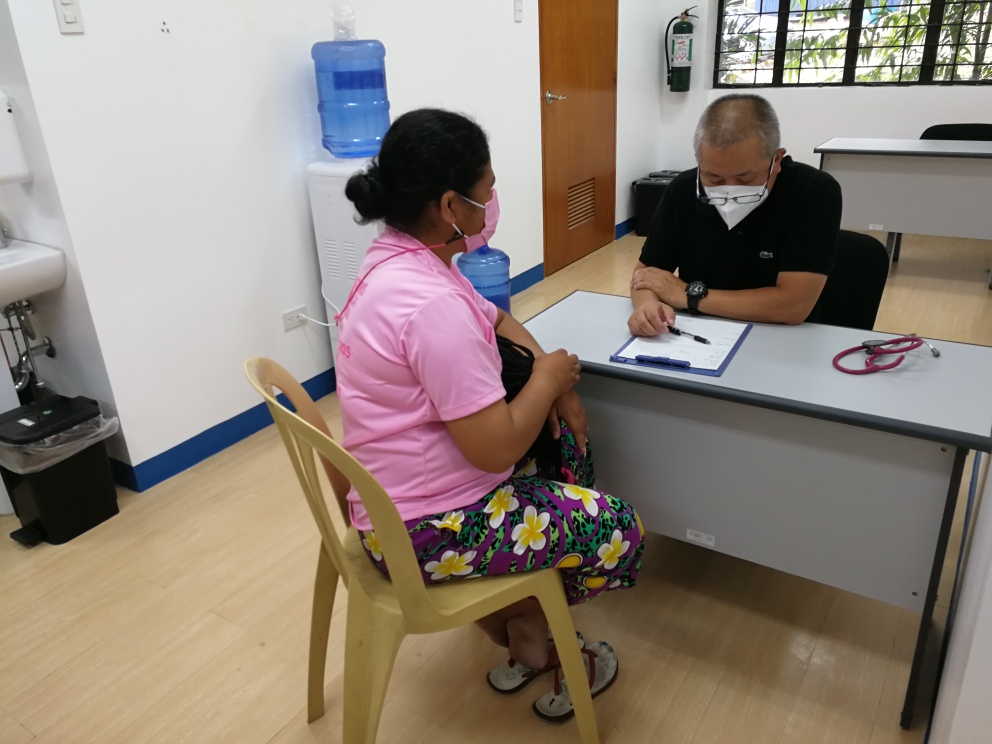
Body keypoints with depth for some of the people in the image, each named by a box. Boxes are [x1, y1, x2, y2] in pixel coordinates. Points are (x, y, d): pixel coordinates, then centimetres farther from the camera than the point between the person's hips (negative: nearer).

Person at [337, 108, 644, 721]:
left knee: (567, 440, 21)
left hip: (402, 487, 10)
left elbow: (497, 320, 14)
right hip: (426, 528, -9)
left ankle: (527, 636, 27)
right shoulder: (433, 305, -30)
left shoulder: (401, 259, 1)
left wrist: (552, 379, -1)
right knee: (619, 531, 0)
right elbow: (496, 449, -28)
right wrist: (547, 378, -11)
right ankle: (530, 637, 29)